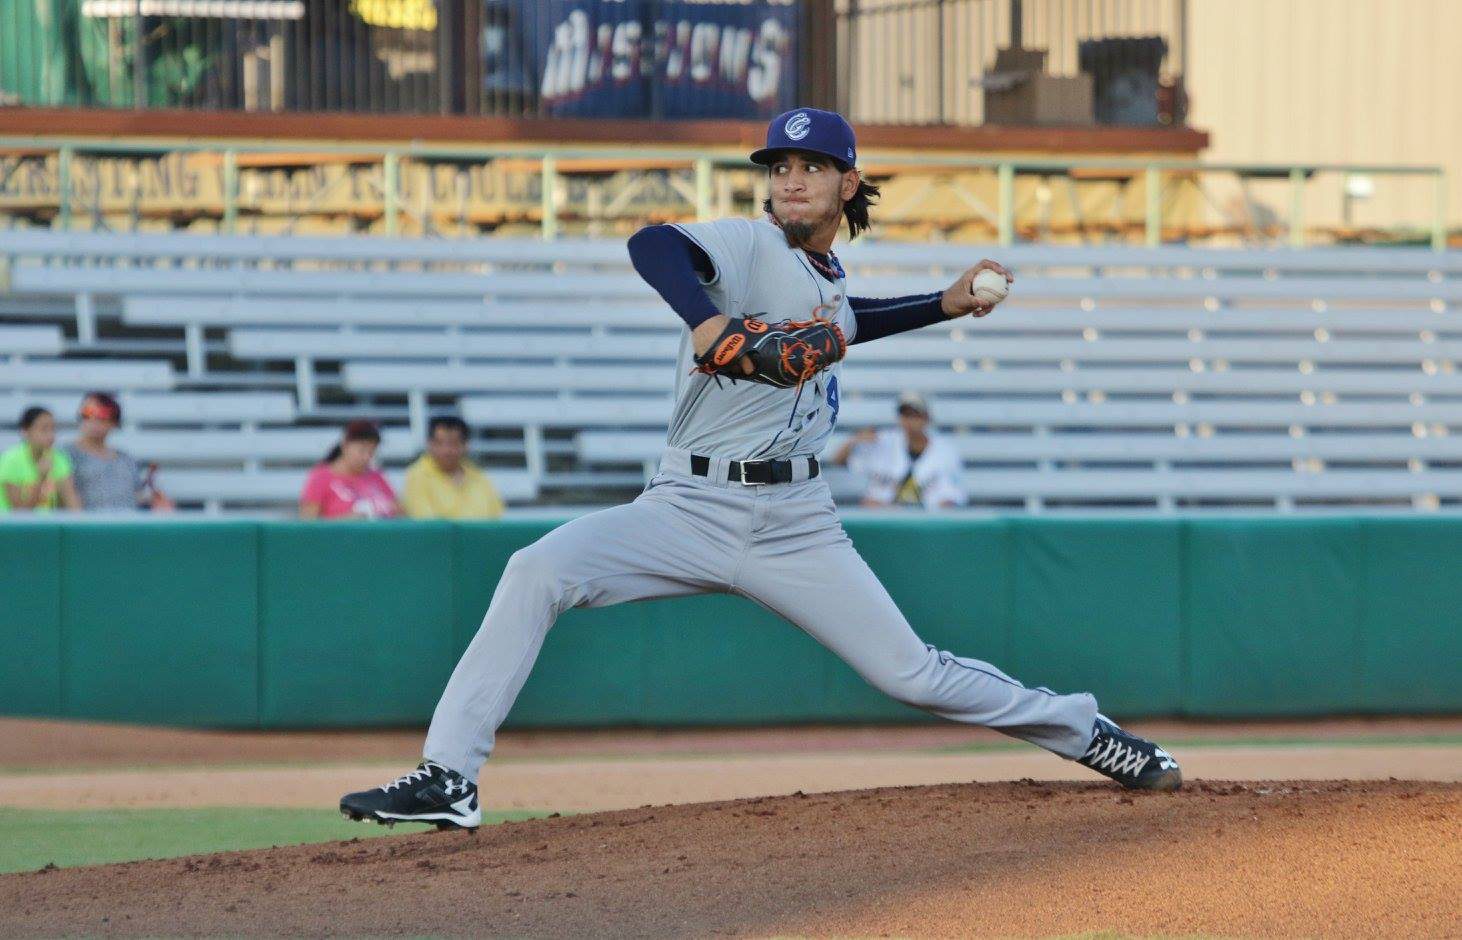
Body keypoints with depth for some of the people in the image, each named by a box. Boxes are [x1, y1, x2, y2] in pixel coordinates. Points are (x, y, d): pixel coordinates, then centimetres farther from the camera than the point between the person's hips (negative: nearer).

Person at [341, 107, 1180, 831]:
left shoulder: (830, 280, 14)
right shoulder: (749, 247, -6)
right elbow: (653, 245, -29)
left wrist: (945, 306, 31)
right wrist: (709, 322, -47)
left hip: (796, 526, 4)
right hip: (691, 507, -4)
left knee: (913, 675, 0)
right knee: (537, 572, -27)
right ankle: (449, 781, -26)